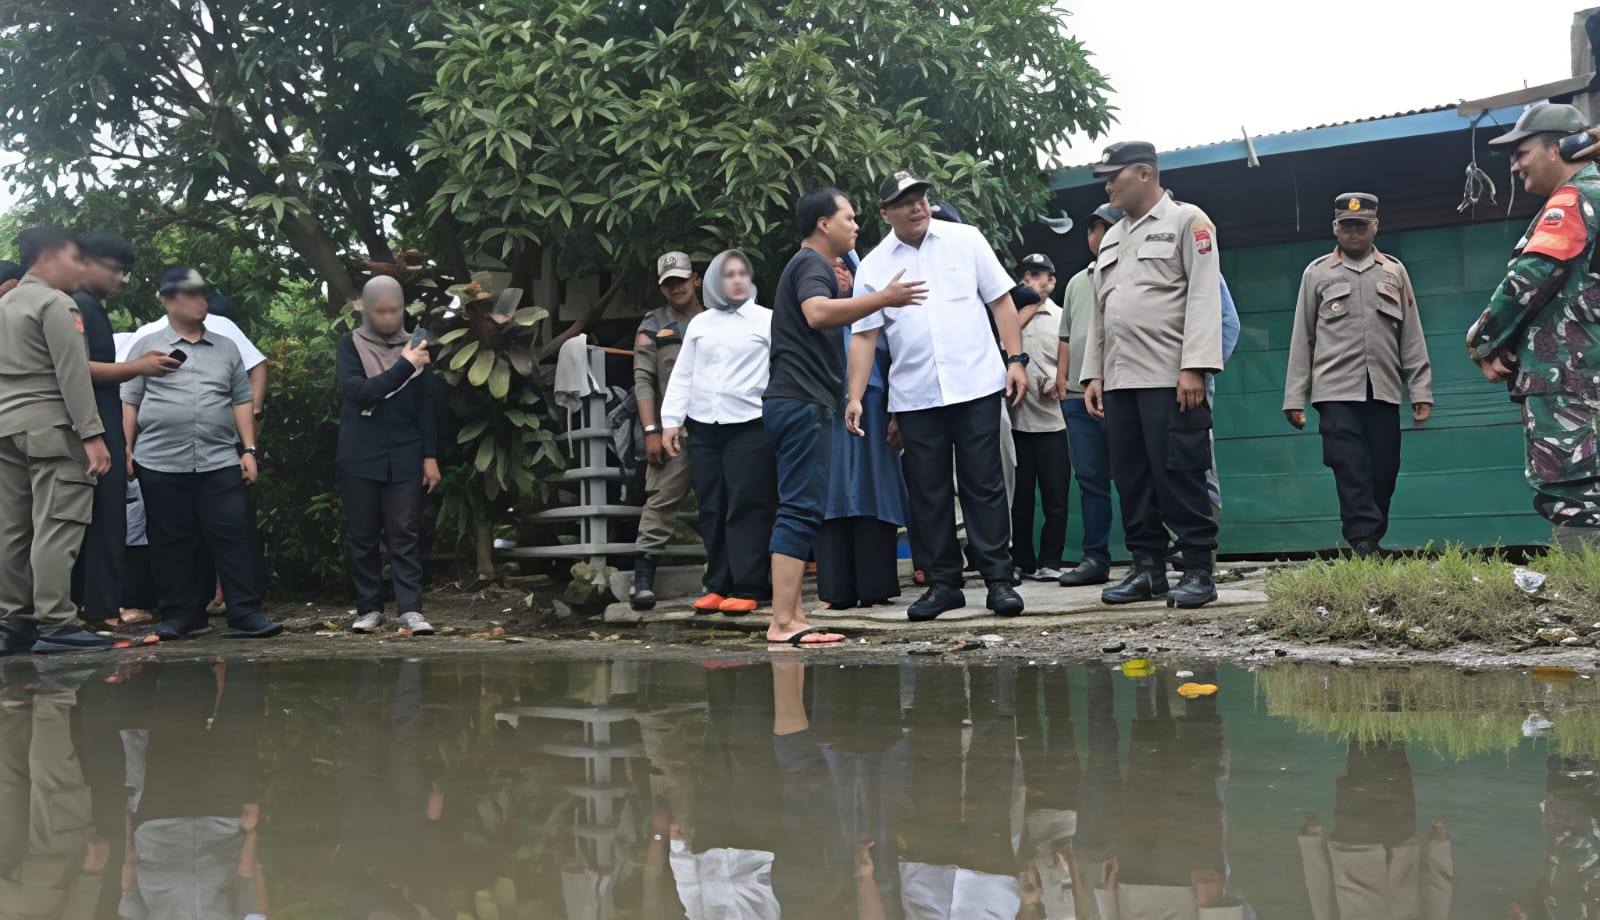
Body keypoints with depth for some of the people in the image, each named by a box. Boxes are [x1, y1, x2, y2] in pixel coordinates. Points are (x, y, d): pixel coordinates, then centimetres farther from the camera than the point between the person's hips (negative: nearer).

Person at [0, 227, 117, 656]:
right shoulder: (56, 303, -6)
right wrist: (93, 435, -16)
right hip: (50, 426, -9)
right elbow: (73, 375, -14)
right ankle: (55, 624, -15)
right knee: (56, 526, -11)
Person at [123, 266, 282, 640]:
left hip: (221, 462, 1)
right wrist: (126, 450, -2)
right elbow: (130, 401, 5)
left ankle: (245, 614, -4)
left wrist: (249, 450, 5)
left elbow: (242, 400, 12)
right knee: (172, 542, 4)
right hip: (161, 463, -1)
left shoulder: (226, 348, 13)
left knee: (234, 536, -5)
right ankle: (180, 614, 13)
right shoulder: (147, 347, 6)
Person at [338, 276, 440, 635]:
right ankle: (369, 608, 12)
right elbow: (359, 392, -15)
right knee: (363, 536, 5)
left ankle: (411, 609, -3)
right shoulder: (351, 345, 1)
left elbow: (425, 405, 7)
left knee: (405, 535, -2)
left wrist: (430, 456, 3)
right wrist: (404, 366, -20)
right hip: (360, 458, -1)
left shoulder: (414, 345, 7)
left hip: (405, 457, 1)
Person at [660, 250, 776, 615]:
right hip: (703, 427, 5)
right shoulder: (699, 324, 16)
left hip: (750, 426, -4)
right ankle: (718, 585, 12)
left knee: (747, 507, -7)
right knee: (712, 510, 6)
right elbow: (682, 376, 16)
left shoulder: (768, 320, 4)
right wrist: (671, 420, 7)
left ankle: (748, 588, -4)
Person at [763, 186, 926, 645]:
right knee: (802, 510, -14)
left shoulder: (810, 265, 25)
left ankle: (792, 615, 9)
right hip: (803, 401, -11)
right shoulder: (812, 264, -8)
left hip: (796, 401, 11)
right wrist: (884, 298, -30)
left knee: (801, 510, 9)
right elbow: (817, 313, -30)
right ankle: (782, 622, -18)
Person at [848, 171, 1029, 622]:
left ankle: (999, 579, 6)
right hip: (914, 396, 2)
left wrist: (1016, 359, -3)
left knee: (984, 485, 0)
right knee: (928, 493, 6)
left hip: (976, 385, -1)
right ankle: (942, 583, 15)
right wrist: (854, 397, -3)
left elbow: (1000, 300, 5)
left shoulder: (965, 240, 4)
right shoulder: (873, 266, 5)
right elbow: (864, 335, 4)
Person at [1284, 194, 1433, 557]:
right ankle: (1365, 549, -12)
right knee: (1351, 473, -10)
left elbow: (1412, 336, 12)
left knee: (1384, 472, 1)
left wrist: (1421, 390, 5)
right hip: (1337, 391, -2)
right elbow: (1302, 338, 8)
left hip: (1384, 391, 2)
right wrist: (1294, 397, 2)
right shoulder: (1317, 273, 11)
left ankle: (1372, 542, 14)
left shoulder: (1394, 271, 15)